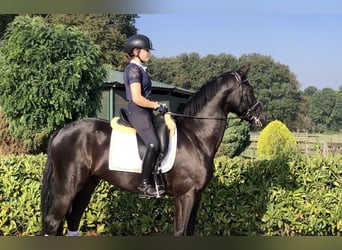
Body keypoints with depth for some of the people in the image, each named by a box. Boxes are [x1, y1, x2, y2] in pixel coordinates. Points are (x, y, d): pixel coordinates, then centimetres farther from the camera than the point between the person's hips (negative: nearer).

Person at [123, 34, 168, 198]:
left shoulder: (139, 69, 20)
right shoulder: (134, 69, -10)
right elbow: (137, 98, -19)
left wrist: (156, 106, 14)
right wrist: (156, 105, -12)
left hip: (144, 112, 11)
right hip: (138, 112, -11)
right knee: (153, 144, -23)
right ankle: (144, 184, -19)